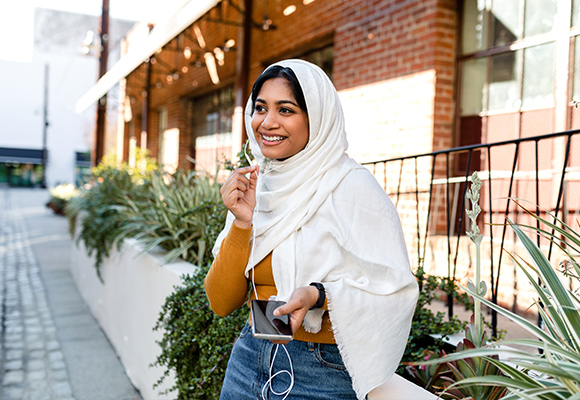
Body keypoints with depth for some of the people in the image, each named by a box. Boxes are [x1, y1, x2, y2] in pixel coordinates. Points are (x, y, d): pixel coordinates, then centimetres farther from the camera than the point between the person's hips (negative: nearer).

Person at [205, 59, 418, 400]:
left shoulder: (352, 187, -13)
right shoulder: (256, 187, 2)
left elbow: (396, 292, -15)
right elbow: (222, 303, -2)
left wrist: (318, 295, -28)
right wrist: (243, 222, -14)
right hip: (249, 363, 5)